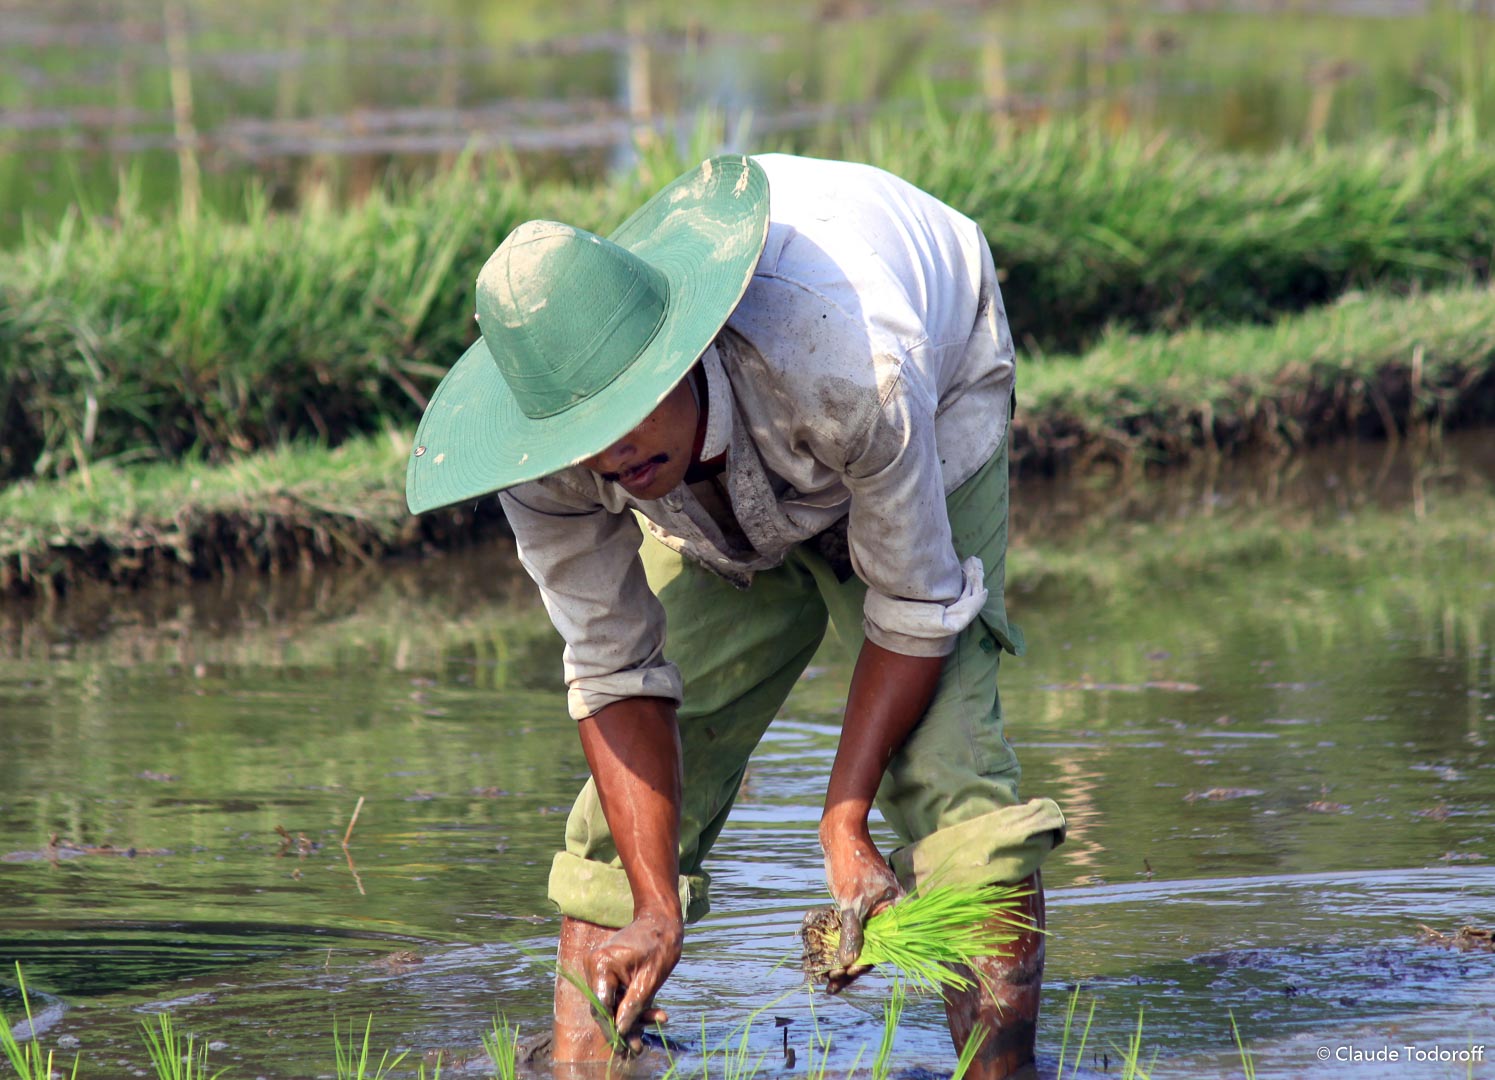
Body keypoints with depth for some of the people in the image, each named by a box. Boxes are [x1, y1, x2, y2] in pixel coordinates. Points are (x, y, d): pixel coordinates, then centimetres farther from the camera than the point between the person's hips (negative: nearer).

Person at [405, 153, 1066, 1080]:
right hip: (718, 479, 4)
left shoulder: (847, 371, -46)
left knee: (937, 736, -22)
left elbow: (914, 610, -29)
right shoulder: (545, 471, -33)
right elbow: (615, 674, -22)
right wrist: (657, 905, -29)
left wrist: (845, 822, -28)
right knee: (645, 742, -8)